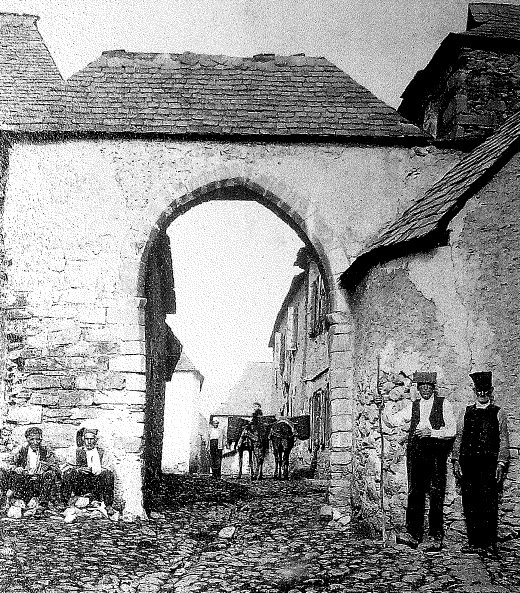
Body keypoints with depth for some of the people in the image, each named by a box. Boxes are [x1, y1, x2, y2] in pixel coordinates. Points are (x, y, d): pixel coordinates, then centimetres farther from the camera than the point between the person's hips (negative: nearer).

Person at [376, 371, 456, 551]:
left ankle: (436, 538, 3)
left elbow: (452, 430, 0)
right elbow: (393, 421, 9)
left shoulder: (444, 404, 8)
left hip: (437, 451, -3)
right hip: (416, 451, 3)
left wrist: (431, 432, -12)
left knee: (436, 495, -2)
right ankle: (413, 534, 0)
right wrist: (382, 408, -6)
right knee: (415, 492, -2)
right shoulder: (413, 406, 17)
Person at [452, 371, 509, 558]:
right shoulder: (466, 412, 13)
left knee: (489, 505, -5)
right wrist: (456, 460, 4)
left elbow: (504, 440, 4)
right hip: (468, 463, 3)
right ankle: (474, 543, 13)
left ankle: (489, 545, 2)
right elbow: (459, 438, 13)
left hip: (490, 464, -2)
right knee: (469, 506, 4)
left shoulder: (498, 413, 7)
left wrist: (501, 463, -5)